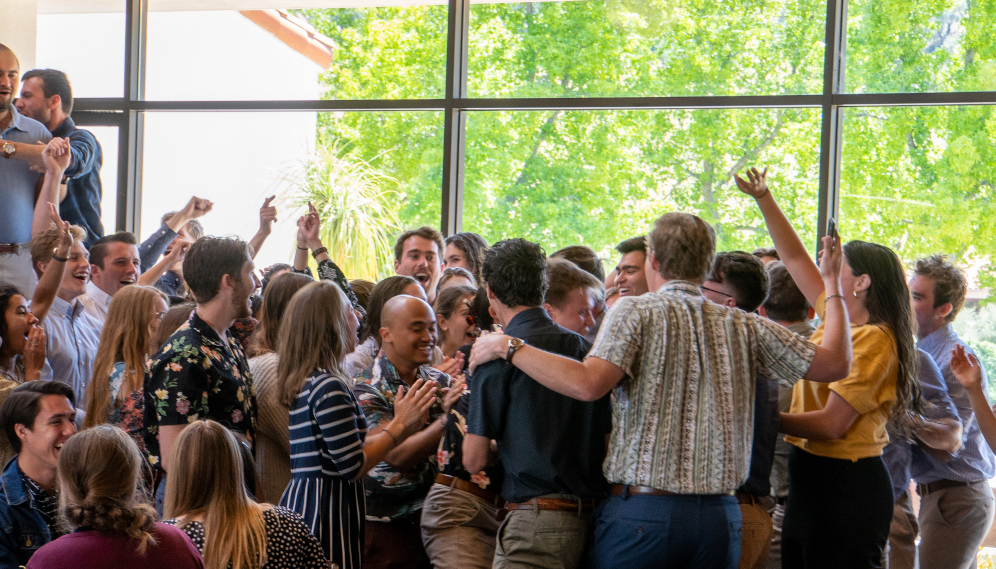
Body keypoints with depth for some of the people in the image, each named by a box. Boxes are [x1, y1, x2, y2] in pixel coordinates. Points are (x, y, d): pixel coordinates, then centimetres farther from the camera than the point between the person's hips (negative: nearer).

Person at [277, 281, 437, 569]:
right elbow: (352, 467, -17)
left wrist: (397, 422, 18)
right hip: (327, 513, -10)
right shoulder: (330, 386, -16)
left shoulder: (303, 381, 14)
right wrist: (399, 426, -9)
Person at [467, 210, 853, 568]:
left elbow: (588, 383, -20)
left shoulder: (635, 312, -4)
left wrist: (508, 347, -9)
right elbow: (835, 365, 11)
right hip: (720, 516, 4)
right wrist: (833, 285, 25)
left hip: (641, 511, -4)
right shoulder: (746, 328, 7)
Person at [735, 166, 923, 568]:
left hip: (846, 488, -9)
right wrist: (763, 199, 22)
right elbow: (795, 258, 23)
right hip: (813, 478, 9)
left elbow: (832, 424, -20)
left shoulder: (873, 339, -15)